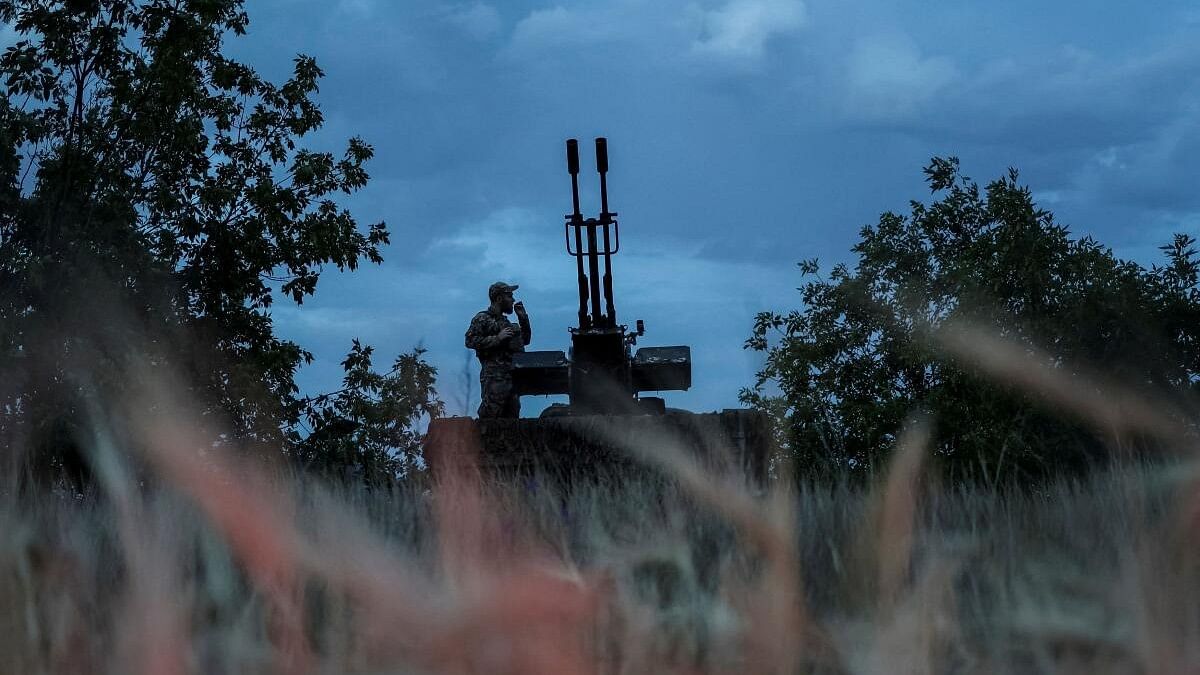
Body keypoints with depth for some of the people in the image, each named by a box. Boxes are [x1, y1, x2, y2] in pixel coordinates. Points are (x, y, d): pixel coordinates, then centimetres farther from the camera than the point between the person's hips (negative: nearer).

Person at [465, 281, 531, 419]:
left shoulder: (506, 322, 25)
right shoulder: (482, 319, 1)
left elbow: (525, 340, 32)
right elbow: (470, 341, -12)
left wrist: (523, 318, 20)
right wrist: (497, 338, -15)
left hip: (512, 376, 8)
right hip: (494, 376, -8)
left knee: (511, 418, 5)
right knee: (490, 415, -16)